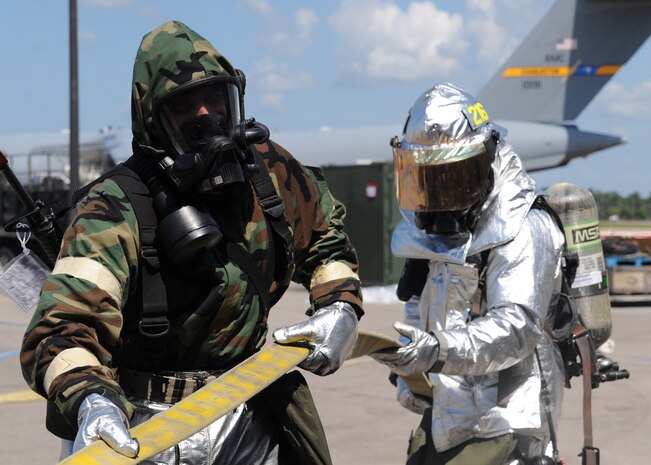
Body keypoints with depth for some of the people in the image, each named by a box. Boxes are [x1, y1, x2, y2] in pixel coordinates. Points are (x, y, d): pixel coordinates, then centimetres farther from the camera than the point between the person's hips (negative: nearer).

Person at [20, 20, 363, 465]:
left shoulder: (269, 170, -1)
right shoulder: (119, 208, -18)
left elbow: (324, 234, 20)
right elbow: (64, 325, -30)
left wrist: (340, 308, 3)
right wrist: (90, 401, -49)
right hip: (143, 429, -4)